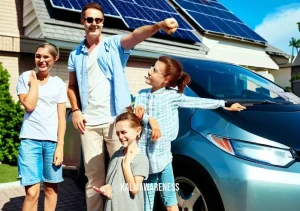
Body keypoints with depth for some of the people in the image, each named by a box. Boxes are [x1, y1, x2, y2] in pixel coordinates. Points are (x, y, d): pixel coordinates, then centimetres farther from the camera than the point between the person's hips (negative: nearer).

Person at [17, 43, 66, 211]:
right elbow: (29, 105, -9)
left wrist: (60, 145, -4)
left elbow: (61, 117, 3)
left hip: (52, 140, 2)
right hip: (30, 140, -1)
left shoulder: (59, 84, 6)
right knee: (32, 192, -7)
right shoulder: (25, 77, 5)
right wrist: (34, 81, -2)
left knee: (51, 188, 10)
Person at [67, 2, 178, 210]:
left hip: (116, 120, -3)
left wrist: (159, 25, -38)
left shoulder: (114, 44, 2)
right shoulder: (76, 55, 12)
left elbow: (136, 35, -19)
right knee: (94, 177, 12)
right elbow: (72, 86, 19)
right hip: (89, 123, 3)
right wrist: (76, 111, 2)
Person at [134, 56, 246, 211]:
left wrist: (224, 105, 2)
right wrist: (149, 119, -25)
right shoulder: (142, 94, 4)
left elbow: (198, 102, -1)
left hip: (162, 156, -2)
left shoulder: (172, 96, -5)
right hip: (144, 157, 3)